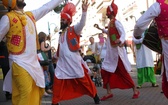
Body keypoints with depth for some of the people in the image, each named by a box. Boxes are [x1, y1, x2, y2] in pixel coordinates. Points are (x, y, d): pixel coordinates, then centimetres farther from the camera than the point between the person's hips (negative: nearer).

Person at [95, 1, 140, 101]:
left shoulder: (116, 22, -14)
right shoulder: (110, 23, 12)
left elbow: (123, 33, -26)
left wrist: (121, 41, -47)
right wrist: (102, 30, 39)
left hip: (118, 51, -9)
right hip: (111, 52, 9)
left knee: (123, 73, -2)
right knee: (105, 71, 4)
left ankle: (135, 90, 12)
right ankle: (109, 92, 9)